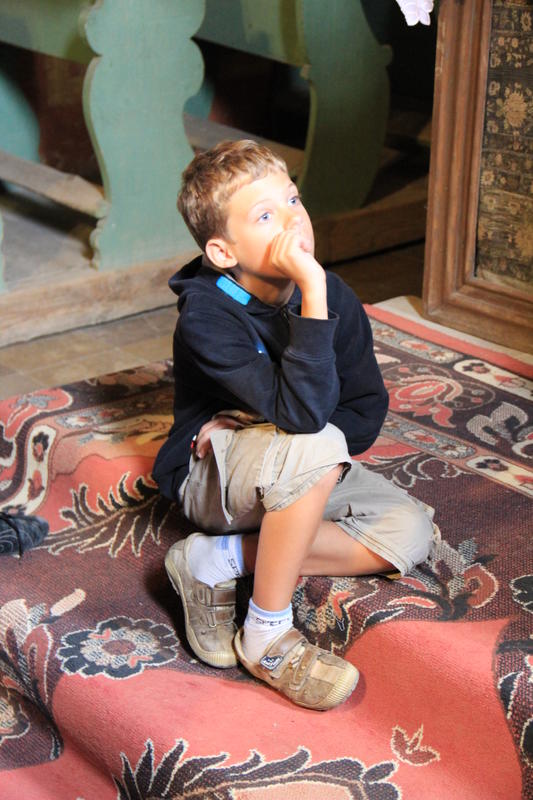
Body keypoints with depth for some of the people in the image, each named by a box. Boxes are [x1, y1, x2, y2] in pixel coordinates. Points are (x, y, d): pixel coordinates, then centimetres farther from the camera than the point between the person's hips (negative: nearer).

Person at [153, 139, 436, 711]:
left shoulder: (335, 297, -11)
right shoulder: (206, 317, -27)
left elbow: (367, 411, -6)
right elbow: (304, 411, -39)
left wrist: (263, 427, -20)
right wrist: (312, 291, -43)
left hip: (289, 478, 6)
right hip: (212, 477, -6)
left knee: (409, 532, -12)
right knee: (316, 449, -36)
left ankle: (221, 561, -12)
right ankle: (266, 639, -21)